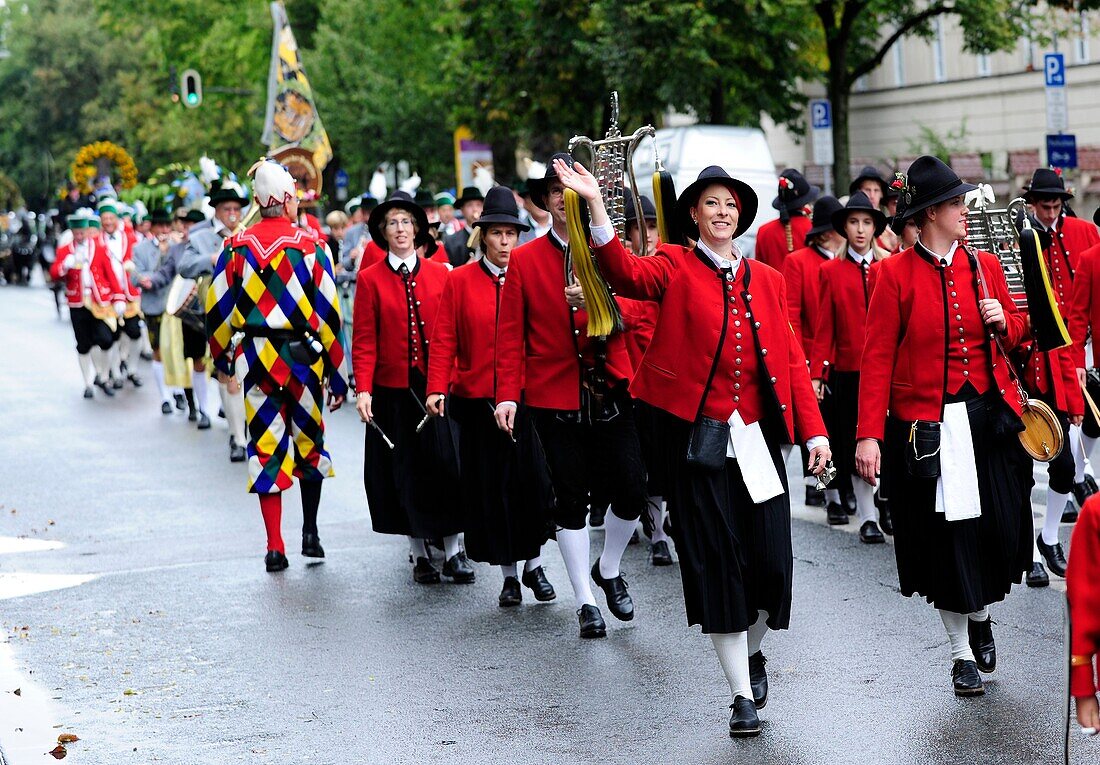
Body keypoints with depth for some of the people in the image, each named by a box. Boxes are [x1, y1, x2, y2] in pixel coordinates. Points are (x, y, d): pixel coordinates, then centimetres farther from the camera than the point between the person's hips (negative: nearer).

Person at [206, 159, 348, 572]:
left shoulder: (237, 245, 1)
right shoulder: (309, 245, -5)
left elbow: (217, 307, 4)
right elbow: (328, 313, -5)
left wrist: (222, 356, 20)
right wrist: (337, 376, 0)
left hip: (255, 358, 1)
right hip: (302, 357, -1)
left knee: (266, 448, 6)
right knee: (308, 442, 18)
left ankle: (274, 548, 4)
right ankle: (310, 533, 22)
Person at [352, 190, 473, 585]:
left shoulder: (440, 275, 5)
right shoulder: (370, 279, 1)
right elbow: (364, 341, -2)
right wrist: (363, 389, -11)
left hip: (436, 389, 1)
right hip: (392, 391, -1)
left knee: (444, 466, -3)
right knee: (404, 472, 5)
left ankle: (454, 551, 5)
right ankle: (419, 553, 15)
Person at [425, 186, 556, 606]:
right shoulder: (460, 280, 2)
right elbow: (444, 340, -2)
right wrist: (437, 389, -11)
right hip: (477, 401, 0)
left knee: (534, 481, -1)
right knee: (490, 488, 4)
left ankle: (534, 565, 17)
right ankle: (508, 575, 15)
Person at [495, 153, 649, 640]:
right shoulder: (525, 260, 2)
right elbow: (510, 334, 0)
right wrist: (508, 394, -9)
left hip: (610, 392, 1)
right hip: (553, 396, -1)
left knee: (632, 493, -2)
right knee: (570, 500, 4)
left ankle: (609, 570, 26)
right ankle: (585, 601, 16)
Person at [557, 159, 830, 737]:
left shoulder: (765, 279, 12)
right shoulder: (676, 267, 1)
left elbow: (791, 357, 9)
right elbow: (627, 275, -20)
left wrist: (814, 430, 0)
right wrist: (596, 206, -34)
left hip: (758, 436, 3)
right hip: (699, 435, -3)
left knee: (771, 559, 0)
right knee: (717, 561, -2)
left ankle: (753, 650, 30)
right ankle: (743, 694, 8)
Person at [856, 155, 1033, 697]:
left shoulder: (983, 265, 6)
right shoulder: (895, 274, -6)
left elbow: (1015, 334, 18)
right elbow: (877, 357, -9)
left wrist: (1003, 323, -7)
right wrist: (869, 435, -15)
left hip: (991, 416, 3)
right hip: (926, 425, -3)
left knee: (999, 530, 3)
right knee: (946, 540, 3)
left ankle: (981, 616, 34)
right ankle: (962, 653, 20)